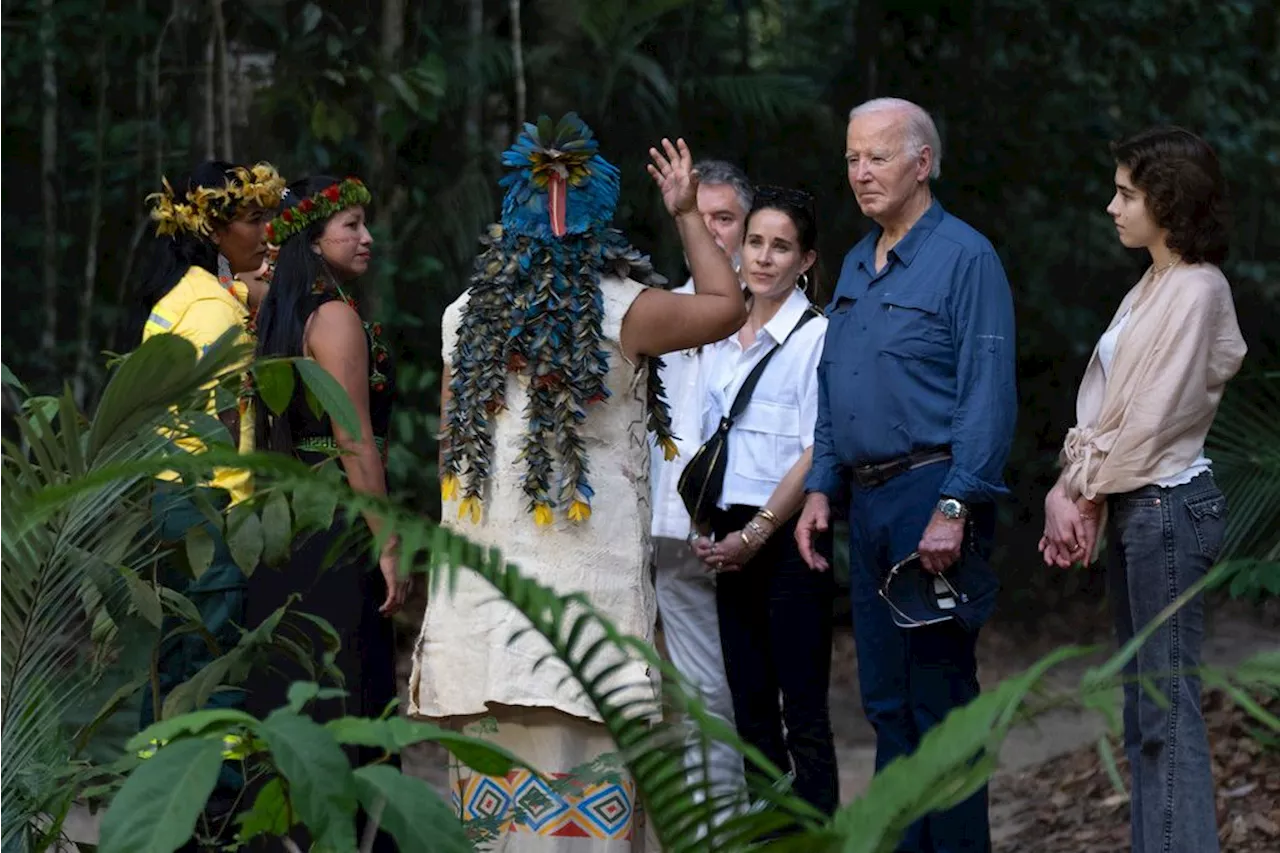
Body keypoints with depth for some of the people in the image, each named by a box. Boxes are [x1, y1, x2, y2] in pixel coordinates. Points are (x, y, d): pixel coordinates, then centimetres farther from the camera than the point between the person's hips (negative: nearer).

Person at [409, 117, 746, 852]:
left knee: (496, 775, 5)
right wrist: (687, 213, 20)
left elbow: (450, 445, 15)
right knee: (581, 763, -3)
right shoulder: (621, 312, -5)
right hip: (586, 572, -4)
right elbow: (728, 307, 10)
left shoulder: (468, 316, 8)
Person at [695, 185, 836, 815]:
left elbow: (816, 454, -12)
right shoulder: (723, 337, 13)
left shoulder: (815, 336, -8)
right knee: (750, 712, 8)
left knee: (803, 714, -6)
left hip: (787, 539, -7)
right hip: (733, 537, 7)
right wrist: (705, 527, 8)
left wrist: (755, 535, -12)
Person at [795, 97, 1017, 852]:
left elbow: (989, 395, -14)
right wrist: (821, 489, 12)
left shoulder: (965, 258, -8)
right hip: (867, 500, 8)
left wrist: (955, 508, -20)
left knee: (940, 692, -5)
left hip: (932, 493, -8)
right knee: (886, 697, 11)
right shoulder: (855, 267, 17)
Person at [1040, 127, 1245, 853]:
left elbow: (1153, 414, -16)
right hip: (1133, 507, 10)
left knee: (1169, 710, -8)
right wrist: (1076, 489, 3)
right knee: (1142, 712, 11)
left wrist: (1083, 492, -7)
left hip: (1168, 506, -10)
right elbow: (1106, 401, 13)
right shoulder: (1152, 289, 15)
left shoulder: (1196, 290, -13)